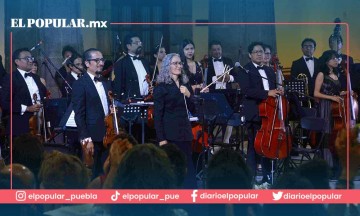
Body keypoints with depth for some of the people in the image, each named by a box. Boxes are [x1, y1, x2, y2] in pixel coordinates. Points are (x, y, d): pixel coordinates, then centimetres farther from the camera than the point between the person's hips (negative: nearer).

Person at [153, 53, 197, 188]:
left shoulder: (185, 85, 14)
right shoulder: (161, 87, -3)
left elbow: (193, 109, 13)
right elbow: (157, 115, -7)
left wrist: (188, 95, -5)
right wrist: (161, 138, -13)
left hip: (185, 131, 5)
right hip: (170, 133, -5)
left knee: (188, 166, 2)